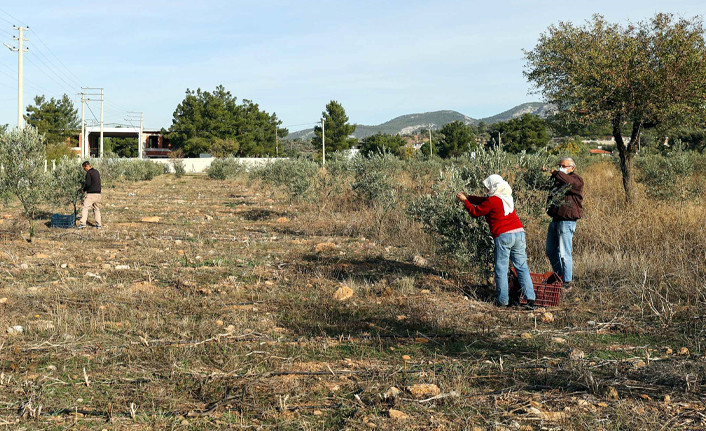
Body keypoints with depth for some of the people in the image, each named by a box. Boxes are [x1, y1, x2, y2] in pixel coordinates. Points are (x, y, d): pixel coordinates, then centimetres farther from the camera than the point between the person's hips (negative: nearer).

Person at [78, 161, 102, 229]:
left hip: (91, 193, -8)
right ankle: (99, 224, 13)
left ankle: (83, 223, -12)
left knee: (85, 207, -4)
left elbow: (88, 184, -19)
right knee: (97, 209, 15)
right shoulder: (97, 172, 15)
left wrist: (84, 190, -1)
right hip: (98, 193, 8)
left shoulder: (89, 173, -10)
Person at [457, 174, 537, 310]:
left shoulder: (492, 201, -6)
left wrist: (465, 201, 18)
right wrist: (468, 197, 29)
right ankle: (530, 298, -3)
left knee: (501, 269, 4)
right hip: (519, 233, 6)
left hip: (503, 236, -6)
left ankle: (503, 300, 5)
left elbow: (475, 212, 5)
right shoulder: (506, 197, 17)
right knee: (522, 267, 4)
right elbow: (485, 201, 28)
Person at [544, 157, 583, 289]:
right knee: (551, 251, 15)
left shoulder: (577, 180, -8)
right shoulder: (558, 180, 18)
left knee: (564, 253, -7)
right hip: (555, 220, 9)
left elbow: (569, 182, -32)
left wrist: (555, 173, -28)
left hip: (567, 221, -9)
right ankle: (559, 276, 30)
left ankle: (568, 282, 2)